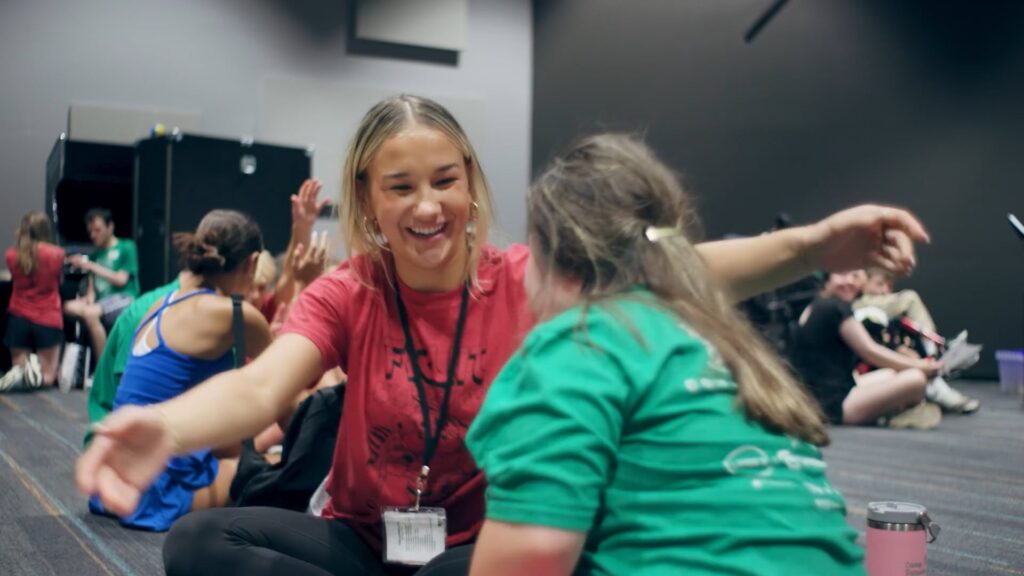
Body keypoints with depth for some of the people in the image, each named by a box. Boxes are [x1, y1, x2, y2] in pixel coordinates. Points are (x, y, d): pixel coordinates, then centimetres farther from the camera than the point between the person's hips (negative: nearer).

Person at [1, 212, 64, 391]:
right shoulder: (57, 254, -9)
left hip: (19, 318, 2)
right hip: (48, 319, -2)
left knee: (18, 371, 15)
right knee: (47, 377, 8)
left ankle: (20, 372, -20)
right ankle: (36, 367, -25)